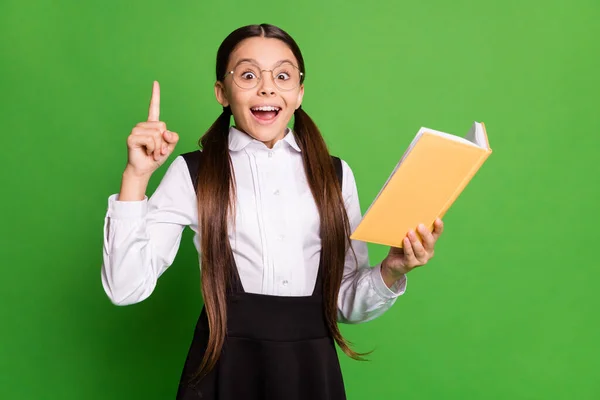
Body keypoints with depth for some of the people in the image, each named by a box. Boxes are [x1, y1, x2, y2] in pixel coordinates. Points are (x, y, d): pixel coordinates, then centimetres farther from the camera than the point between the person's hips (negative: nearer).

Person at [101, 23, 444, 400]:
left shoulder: (336, 174, 5)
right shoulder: (192, 173, -2)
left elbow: (348, 302, 7)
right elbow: (126, 288, -10)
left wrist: (393, 270, -12)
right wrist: (136, 176, -16)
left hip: (313, 368, 2)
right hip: (226, 369, -2)